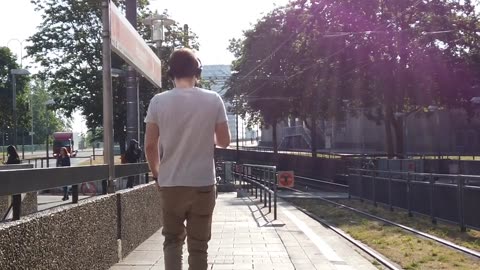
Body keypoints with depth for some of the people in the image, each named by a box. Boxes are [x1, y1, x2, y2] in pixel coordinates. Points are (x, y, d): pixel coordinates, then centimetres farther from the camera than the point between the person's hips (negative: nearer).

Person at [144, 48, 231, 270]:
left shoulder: (158, 101, -4)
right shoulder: (213, 100, -5)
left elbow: (150, 146, -3)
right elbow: (224, 142, 1)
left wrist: (157, 174, 12)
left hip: (170, 184, 1)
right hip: (203, 183, 0)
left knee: (172, 239, 17)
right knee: (198, 244, 11)